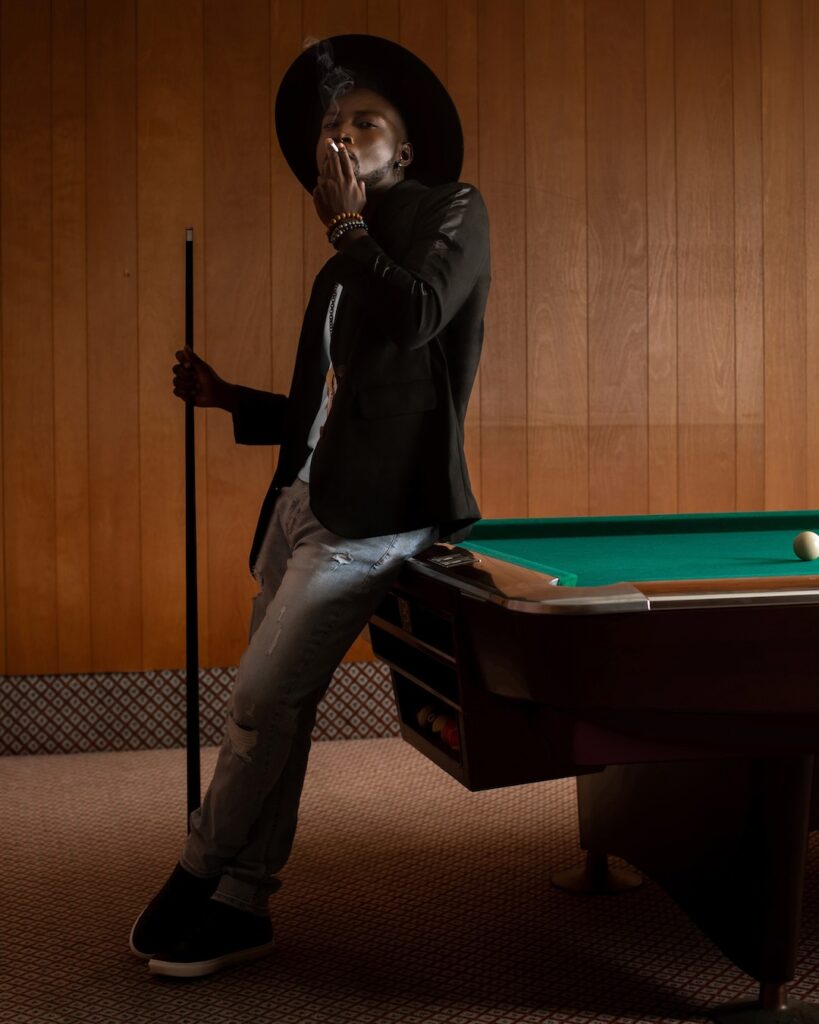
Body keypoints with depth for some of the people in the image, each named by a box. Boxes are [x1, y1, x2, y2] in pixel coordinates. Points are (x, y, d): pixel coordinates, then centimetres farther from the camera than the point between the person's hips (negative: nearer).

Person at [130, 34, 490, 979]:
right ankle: (240, 908, 19)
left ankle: (197, 884, 11)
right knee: (276, 711, 9)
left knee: (259, 704, -7)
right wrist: (229, 399, 15)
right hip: (300, 502, 8)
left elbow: (406, 323, -20)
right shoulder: (345, 265, 22)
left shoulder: (453, 212, 0)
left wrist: (349, 223, -7)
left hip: (370, 515, -8)